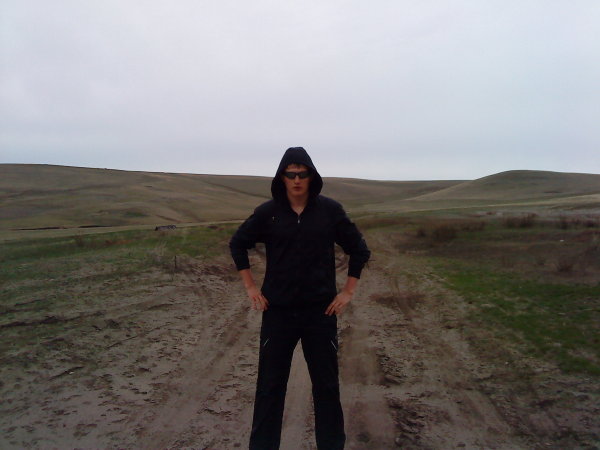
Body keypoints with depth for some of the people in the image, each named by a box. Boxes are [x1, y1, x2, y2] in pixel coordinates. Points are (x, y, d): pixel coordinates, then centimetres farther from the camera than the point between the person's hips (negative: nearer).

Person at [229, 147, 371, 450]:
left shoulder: (330, 210, -5)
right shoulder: (268, 212, -4)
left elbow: (359, 250, 5)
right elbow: (238, 244, 10)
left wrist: (348, 291, 1)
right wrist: (250, 287, 5)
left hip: (321, 312, 0)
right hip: (278, 313, 0)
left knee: (326, 384, 11)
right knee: (270, 385, 10)